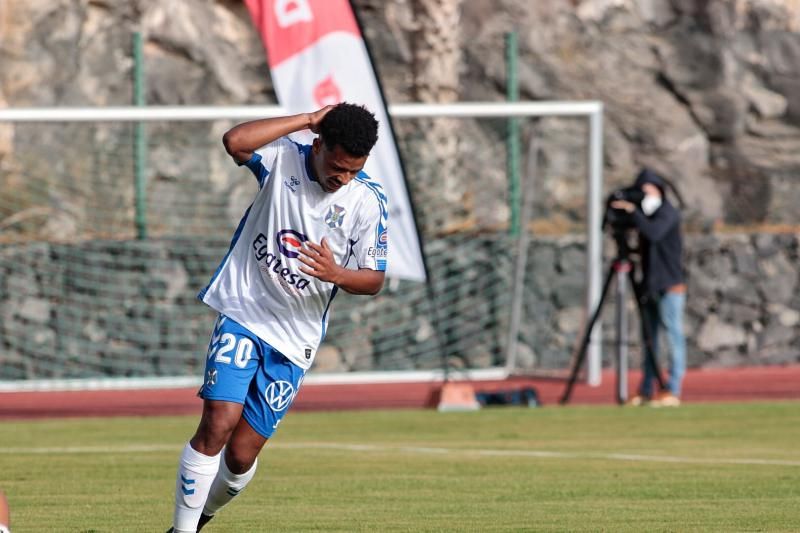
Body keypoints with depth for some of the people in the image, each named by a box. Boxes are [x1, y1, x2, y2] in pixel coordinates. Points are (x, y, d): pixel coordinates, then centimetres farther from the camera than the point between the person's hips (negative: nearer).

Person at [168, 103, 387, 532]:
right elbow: (235, 141, -26)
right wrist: (308, 120, -21)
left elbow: (374, 279, -3)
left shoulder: (368, 202, -5)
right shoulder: (283, 160, -7)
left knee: (242, 454, -1)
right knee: (218, 423, -19)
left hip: (294, 339, 1)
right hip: (243, 315, -1)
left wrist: (336, 274, -25)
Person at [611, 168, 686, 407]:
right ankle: (646, 391, 9)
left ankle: (673, 391, -8)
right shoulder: (646, 215, 15)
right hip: (650, 286, 8)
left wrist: (633, 211, -24)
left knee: (673, 336, -7)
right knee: (648, 338, 7)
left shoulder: (668, 213, -8)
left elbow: (654, 233, -26)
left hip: (670, 287, -8)